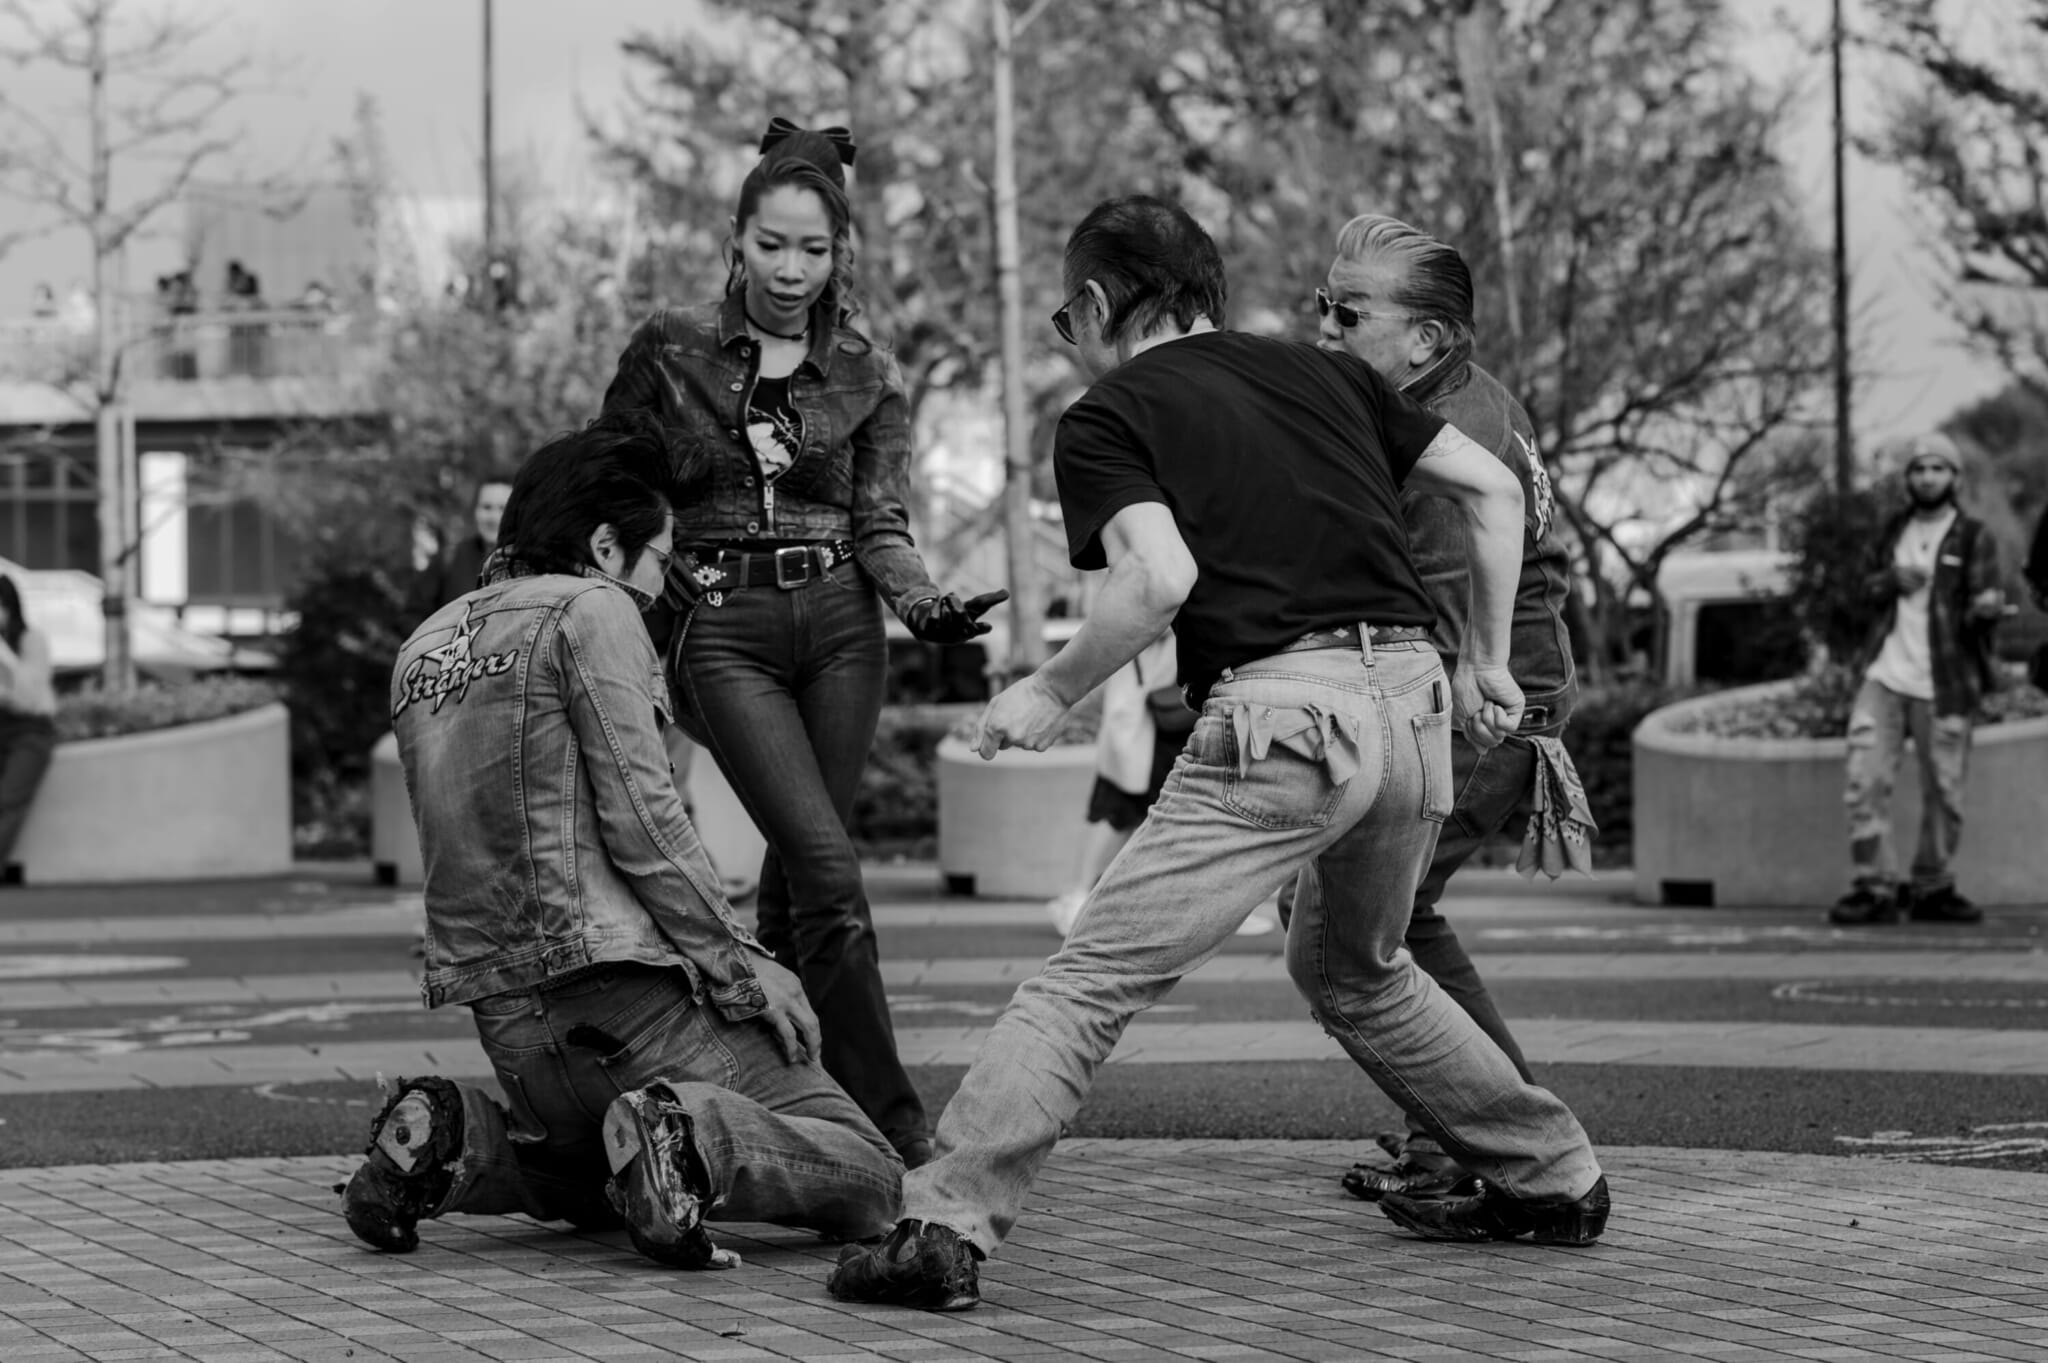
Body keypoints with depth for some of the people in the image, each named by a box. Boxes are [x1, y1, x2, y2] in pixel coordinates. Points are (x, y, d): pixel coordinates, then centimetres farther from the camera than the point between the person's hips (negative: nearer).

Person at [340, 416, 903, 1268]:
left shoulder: (421, 649, 18)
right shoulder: (589, 610, -4)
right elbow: (642, 822, -13)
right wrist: (745, 971, -6)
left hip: (505, 1019, 7)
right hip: (618, 981, -7)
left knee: (590, 1190, 34)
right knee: (865, 1178, -4)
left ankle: (456, 1138, 7)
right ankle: (693, 1138, -28)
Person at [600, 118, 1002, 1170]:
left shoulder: (867, 378, 7)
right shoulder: (671, 350, 3)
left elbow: (879, 523, 3)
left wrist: (926, 605, -15)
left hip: (839, 622, 3)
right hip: (722, 629, -3)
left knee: (796, 879, 4)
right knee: (828, 872, -16)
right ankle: (891, 1123, -17)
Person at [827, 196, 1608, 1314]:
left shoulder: (1105, 419, 4)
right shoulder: (1321, 373, 21)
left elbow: (1161, 578, -13)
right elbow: (1495, 490, 20)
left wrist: (1048, 694, 0)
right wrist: (1486, 663, 26)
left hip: (1282, 711, -6)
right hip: (1413, 698, 6)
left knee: (1093, 979, -5)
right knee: (1355, 971, 30)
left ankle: (947, 1228, -14)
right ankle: (1551, 1178, 35)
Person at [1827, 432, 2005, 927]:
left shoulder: (1974, 538, 0)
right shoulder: (1894, 530, 13)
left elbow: (1981, 607, -7)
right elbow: (1866, 587, 23)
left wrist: (1988, 607, -31)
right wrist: (1890, 580, -1)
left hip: (1944, 686, -3)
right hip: (1885, 677, 3)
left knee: (1943, 793, 2)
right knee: (1864, 782, -6)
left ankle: (1933, 889, 15)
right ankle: (1876, 887, -2)